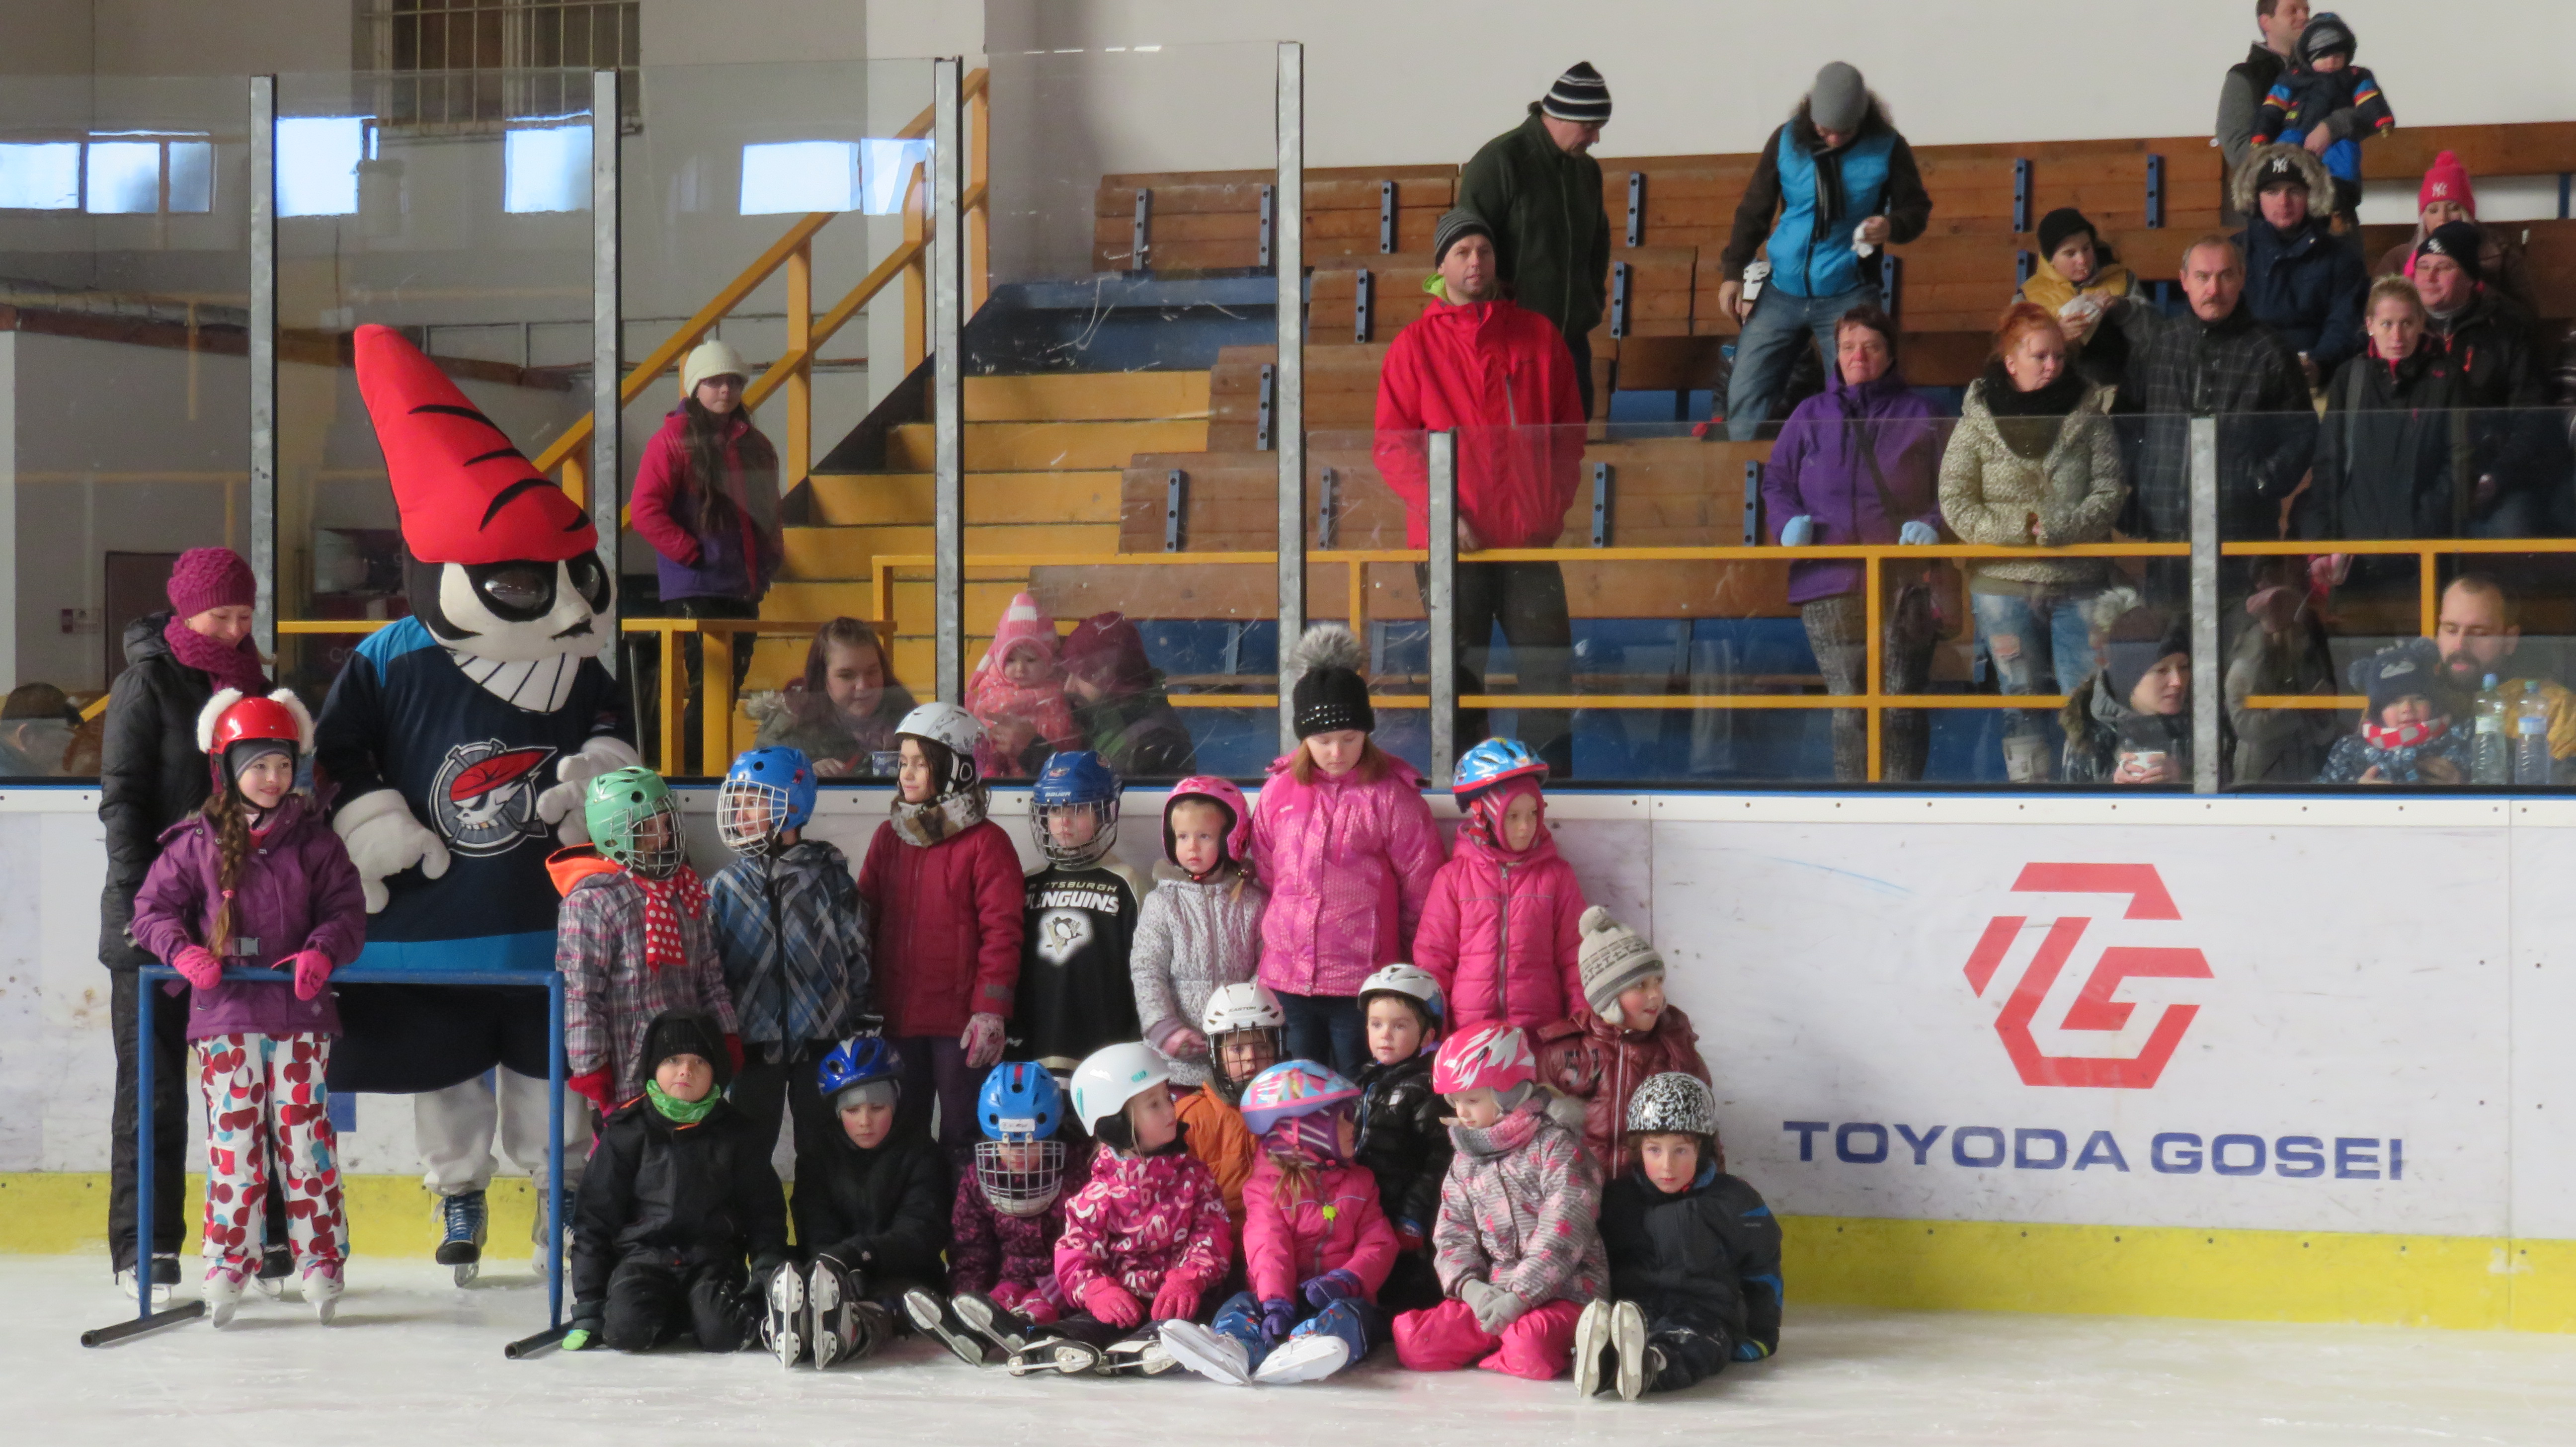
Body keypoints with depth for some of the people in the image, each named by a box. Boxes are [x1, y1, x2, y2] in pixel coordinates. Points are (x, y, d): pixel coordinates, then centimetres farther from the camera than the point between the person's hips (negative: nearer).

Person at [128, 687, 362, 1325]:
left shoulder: (314, 841, 5)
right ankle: (229, 1263, 6)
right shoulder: (196, 843, 4)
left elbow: (348, 910, 6)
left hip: (300, 1011, 0)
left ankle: (320, 1261, 8)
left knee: (306, 1133, 1)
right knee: (233, 1136, 0)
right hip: (225, 1014, 0)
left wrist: (323, 951, -12)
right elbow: (152, 908, 7)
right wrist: (184, 951, -11)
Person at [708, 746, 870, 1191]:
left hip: (823, 1041, -1)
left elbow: (858, 955, 3)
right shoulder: (725, 887, 2)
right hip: (755, 1044, 1)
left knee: (823, 1154, 7)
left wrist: (862, 1029, 2)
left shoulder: (830, 877, -2)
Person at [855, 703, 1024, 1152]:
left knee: (961, 1134, 0)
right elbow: (864, 917, 14)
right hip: (897, 1016, 6)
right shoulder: (888, 837, 11)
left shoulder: (985, 842, -6)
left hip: (959, 1021, -6)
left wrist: (990, 1011, -15)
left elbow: (1001, 933, -10)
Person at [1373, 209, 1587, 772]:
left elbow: (1569, 429, 14)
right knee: (1459, 680, 2)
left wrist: (1556, 504, 3)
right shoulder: (1415, 347, 3)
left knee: (1551, 669, -1)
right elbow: (1393, 445, -1)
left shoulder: (1537, 337, 9)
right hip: (1451, 544, -2)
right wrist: (1441, 511, -12)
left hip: (1529, 537, 2)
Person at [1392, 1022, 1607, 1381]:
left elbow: (1562, 1232, -15)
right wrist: (1470, 1287, -11)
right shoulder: (1465, 1163, 16)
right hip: (1491, 1295, 6)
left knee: (1529, 1352, -37)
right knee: (1410, 1339, -14)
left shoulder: (1555, 1147, -4)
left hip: (1562, 1293, -6)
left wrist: (1520, 1296, -23)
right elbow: (1453, 1237, 11)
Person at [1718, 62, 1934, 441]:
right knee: (1745, 396, 0)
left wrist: (1893, 227, -20)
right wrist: (1733, 272, 2)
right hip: (1782, 292, 2)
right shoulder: (1787, 140, -1)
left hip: (1849, 295, -2)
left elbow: (1917, 209, 3)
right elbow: (1754, 210, 8)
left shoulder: (1887, 148, -5)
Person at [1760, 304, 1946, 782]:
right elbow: (1776, 480, 16)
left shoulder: (1918, 415, 9)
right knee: (1847, 703, 0)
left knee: (1901, 704, -5)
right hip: (1828, 583, 2)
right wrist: (1790, 521, -4)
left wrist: (1931, 524, -12)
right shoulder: (1811, 415, 15)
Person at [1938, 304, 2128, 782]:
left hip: (2079, 585, 0)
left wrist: (2059, 529, -16)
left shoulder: (2090, 417, 4)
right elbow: (1956, 504, -2)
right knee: (2022, 701, 5)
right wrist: (2017, 528, -14)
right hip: (2004, 585, 0)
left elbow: (2110, 492, -1)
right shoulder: (1976, 424, 2)